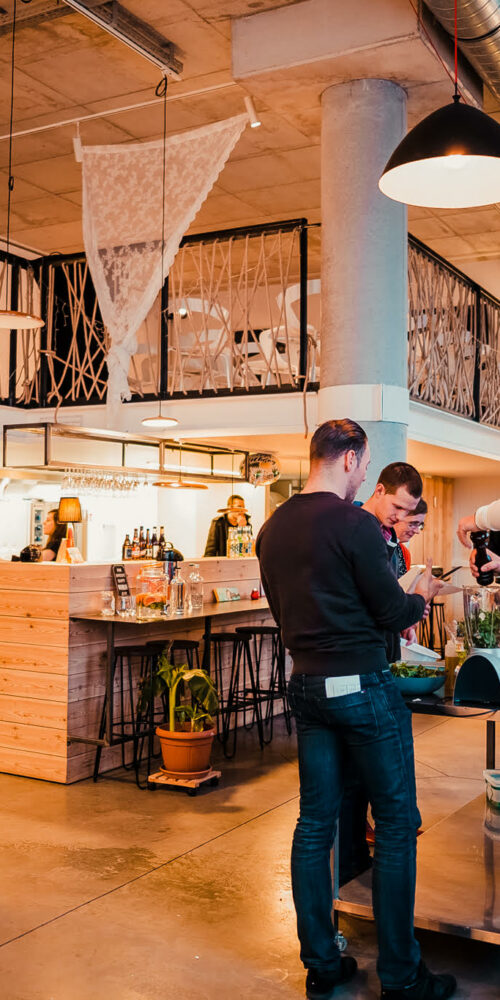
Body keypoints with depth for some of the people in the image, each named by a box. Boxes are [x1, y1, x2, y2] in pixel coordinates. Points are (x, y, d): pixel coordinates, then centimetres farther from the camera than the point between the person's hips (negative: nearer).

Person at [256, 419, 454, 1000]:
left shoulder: (272, 530, 6)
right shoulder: (353, 523, -16)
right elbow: (391, 612, -12)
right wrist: (421, 595, 10)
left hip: (305, 685, 7)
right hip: (362, 685, -7)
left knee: (315, 822, 13)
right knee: (396, 824, 6)